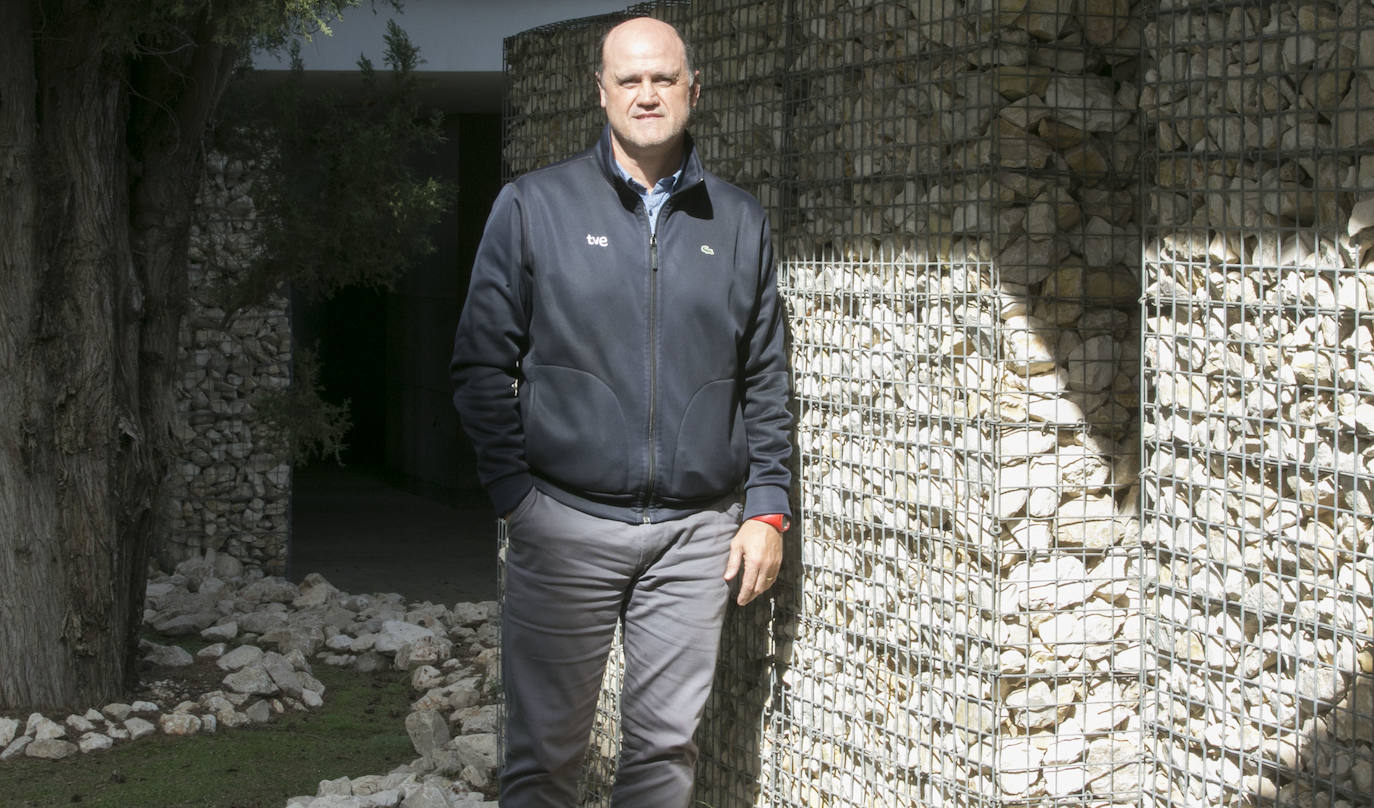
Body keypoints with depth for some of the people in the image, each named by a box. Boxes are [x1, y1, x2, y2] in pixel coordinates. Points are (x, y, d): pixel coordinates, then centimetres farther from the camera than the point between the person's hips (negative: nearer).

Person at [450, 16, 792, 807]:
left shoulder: (739, 222, 10)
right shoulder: (534, 206, 3)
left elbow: (767, 380, 13)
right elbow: (483, 363, 2)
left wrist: (767, 507, 5)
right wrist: (515, 495, -6)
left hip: (697, 534, 2)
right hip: (566, 525, -2)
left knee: (667, 744, 6)